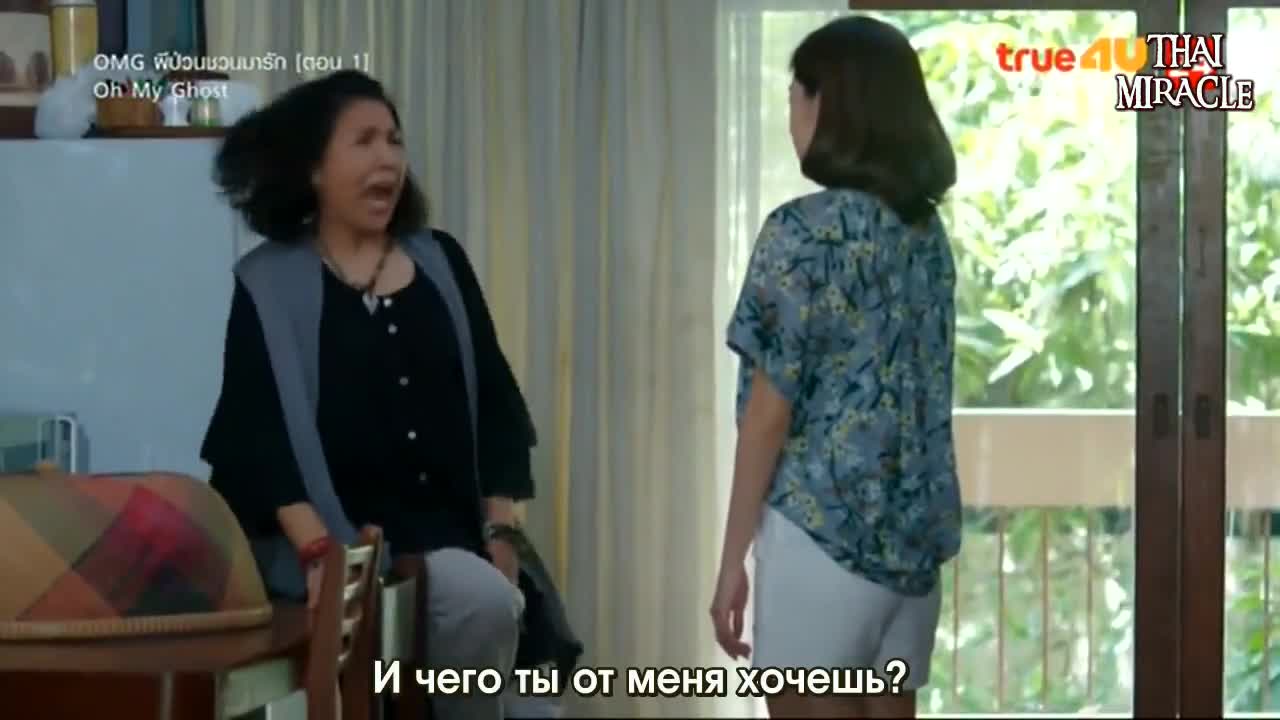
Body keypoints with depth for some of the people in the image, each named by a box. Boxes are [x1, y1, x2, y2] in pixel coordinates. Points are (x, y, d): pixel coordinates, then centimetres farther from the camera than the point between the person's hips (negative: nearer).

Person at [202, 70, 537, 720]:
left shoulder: (441, 262, 12)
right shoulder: (268, 285, 0)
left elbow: (494, 399, 13)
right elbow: (261, 429, -9)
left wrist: (500, 531, 2)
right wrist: (316, 550, -23)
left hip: (446, 535, 4)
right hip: (339, 540, -4)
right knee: (480, 600, -28)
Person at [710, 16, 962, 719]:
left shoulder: (804, 232, -11)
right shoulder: (926, 230, 10)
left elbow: (771, 410, -12)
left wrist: (732, 559, -6)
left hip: (822, 534, -7)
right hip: (916, 537, 7)